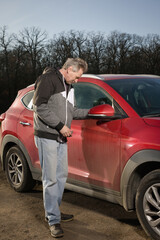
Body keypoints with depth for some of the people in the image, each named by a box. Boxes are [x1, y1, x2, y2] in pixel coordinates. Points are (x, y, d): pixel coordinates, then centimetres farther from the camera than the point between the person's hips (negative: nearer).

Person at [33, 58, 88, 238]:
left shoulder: (68, 86, 18)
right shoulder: (48, 79, -11)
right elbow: (40, 106, -19)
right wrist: (60, 125, -19)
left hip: (61, 137, 9)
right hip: (47, 137, -9)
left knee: (61, 175, 14)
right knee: (50, 179, -5)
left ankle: (52, 211, 28)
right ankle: (53, 220, 4)